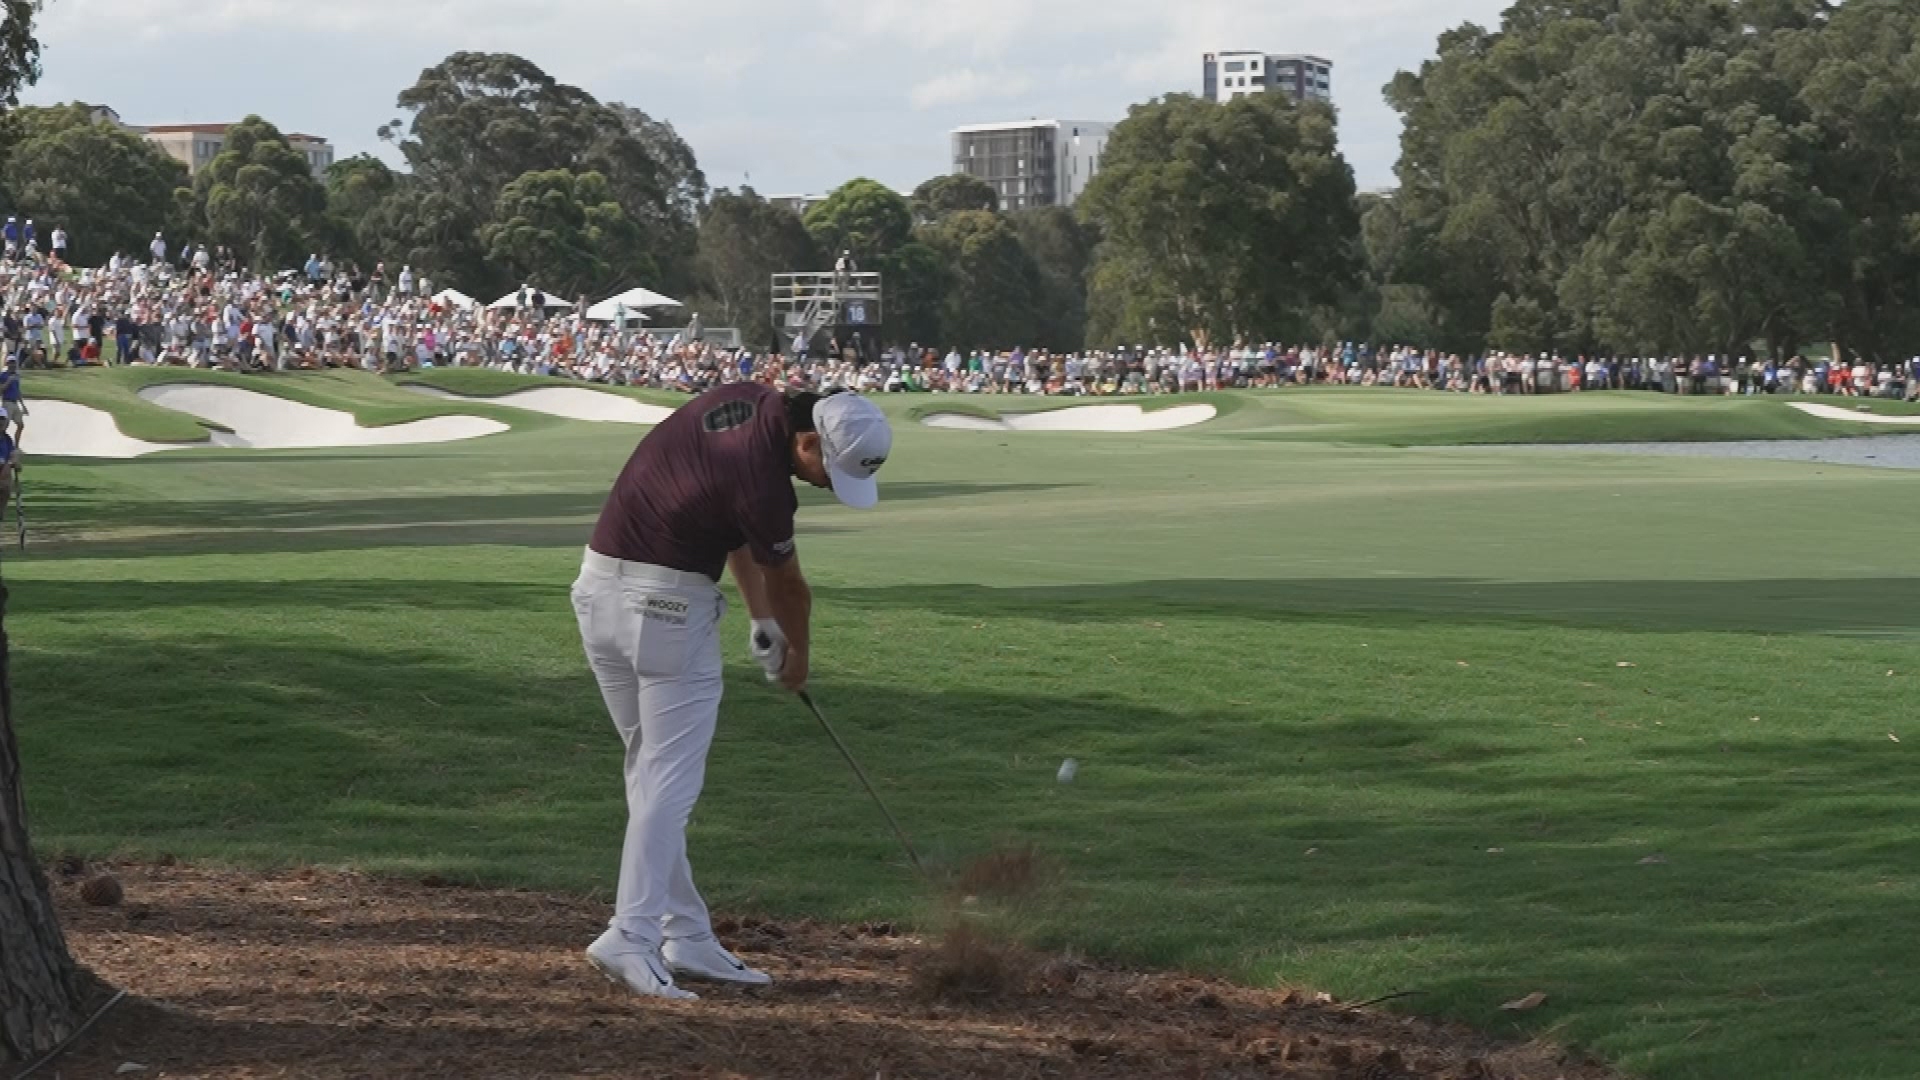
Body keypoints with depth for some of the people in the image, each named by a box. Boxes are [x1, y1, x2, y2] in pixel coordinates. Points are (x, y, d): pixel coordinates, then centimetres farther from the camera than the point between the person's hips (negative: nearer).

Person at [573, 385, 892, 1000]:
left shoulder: (752, 401, 3)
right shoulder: (760, 481, -22)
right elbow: (787, 585, -3)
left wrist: (762, 618, 13)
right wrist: (799, 654, 15)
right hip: (666, 603, -10)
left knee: (651, 771, 11)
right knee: (670, 781, -6)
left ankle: (685, 936, 16)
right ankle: (631, 938, -14)